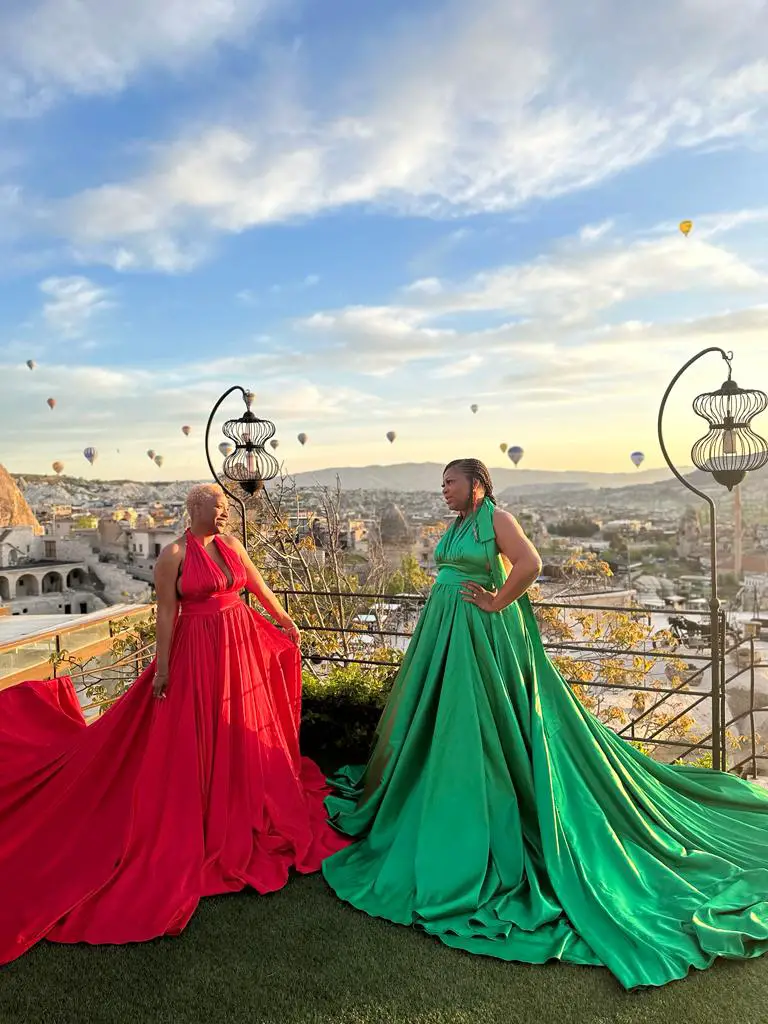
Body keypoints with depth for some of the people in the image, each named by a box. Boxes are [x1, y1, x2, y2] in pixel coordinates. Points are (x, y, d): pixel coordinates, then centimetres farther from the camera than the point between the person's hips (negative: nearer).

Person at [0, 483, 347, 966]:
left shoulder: (231, 545, 5)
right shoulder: (174, 555, -11)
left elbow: (260, 586, 15)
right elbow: (166, 613, -11)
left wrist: (286, 622, 23)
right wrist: (162, 667, -11)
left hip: (242, 647, 6)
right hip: (199, 651, -6)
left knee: (245, 730, 17)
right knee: (198, 736, 5)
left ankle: (246, 812, 38)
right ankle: (205, 827, 22)